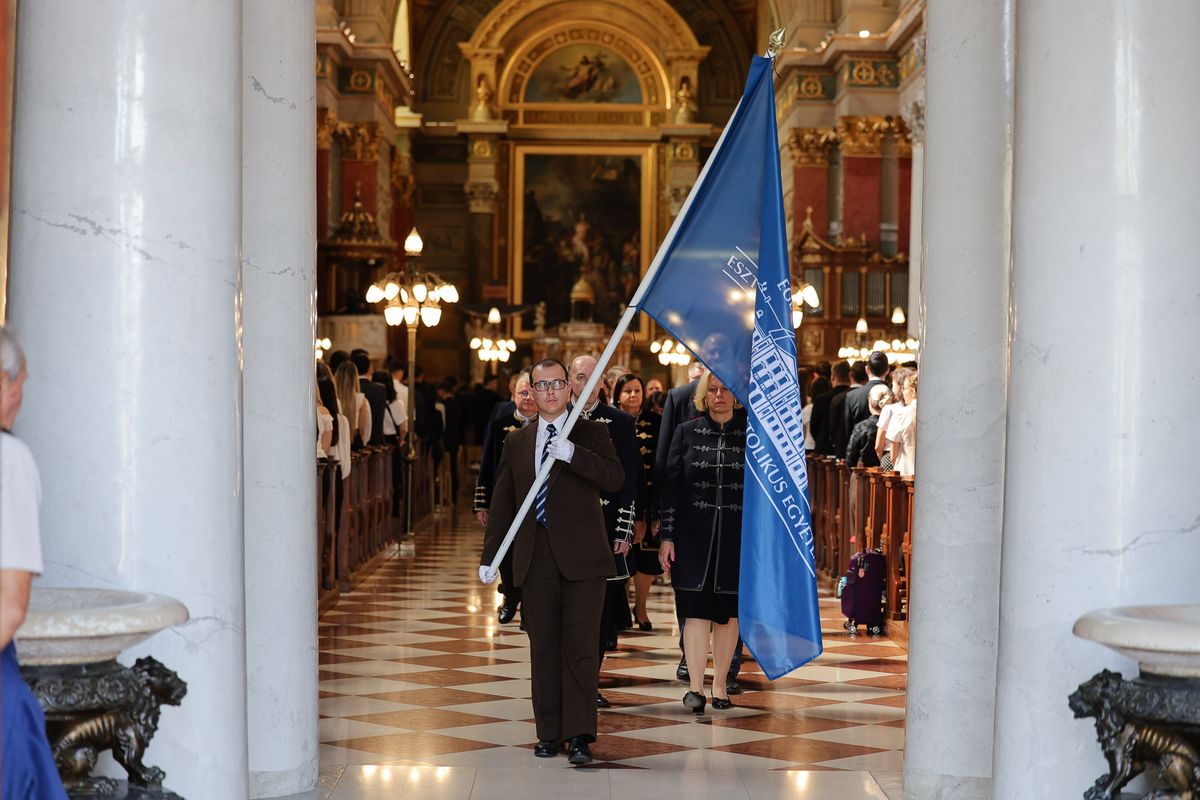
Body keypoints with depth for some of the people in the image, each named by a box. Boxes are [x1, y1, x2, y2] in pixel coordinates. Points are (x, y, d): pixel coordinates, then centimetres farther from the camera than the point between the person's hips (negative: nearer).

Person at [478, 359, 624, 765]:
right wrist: (489, 556, 12)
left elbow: (615, 478, -12)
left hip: (581, 557, -3)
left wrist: (572, 454, -22)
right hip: (536, 560, 3)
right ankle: (549, 732, 13)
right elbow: (502, 502, 16)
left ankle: (579, 735, -6)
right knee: (543, 647, 6)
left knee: (580, 645, -7)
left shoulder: (591, 433, 4)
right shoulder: (517, 442, 14)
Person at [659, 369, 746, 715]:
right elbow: (671, 486, 4)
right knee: (697, 610, -6)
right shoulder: (687, 433, 5)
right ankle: (695, 686, -4)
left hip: (738, 535, 0)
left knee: (728, 611, 5)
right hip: (694, 534, 0)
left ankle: (719, 684, 15)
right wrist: (667, 535, -1)